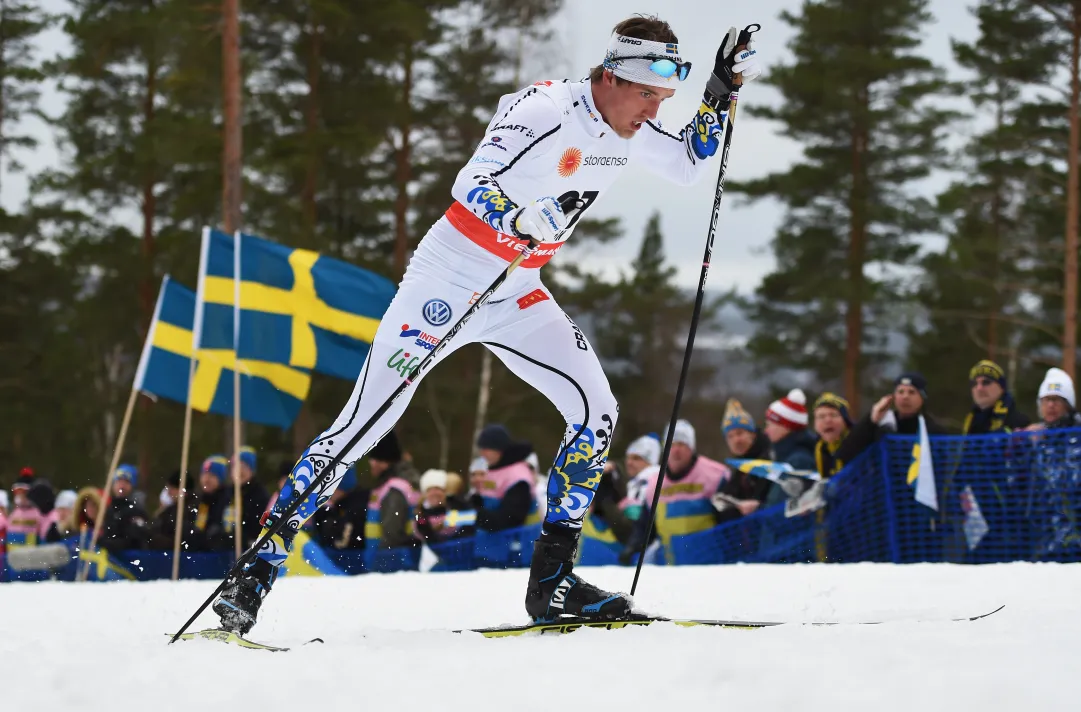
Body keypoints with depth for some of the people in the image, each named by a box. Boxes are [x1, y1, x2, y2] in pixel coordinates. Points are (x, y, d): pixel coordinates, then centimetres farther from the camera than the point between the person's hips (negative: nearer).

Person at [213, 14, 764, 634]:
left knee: (597, 412, -10)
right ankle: (258, 572, 2)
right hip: (449, 283, -7)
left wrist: (722, 93, 2)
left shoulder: (627, 130, -1)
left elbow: (690, 164, 17)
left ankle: (552, 581, -2)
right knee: (360, 429, -6)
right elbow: (472, 187, -34)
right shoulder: (544, 111, -24)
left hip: (517, 297, 7)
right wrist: (521, 219, -55)